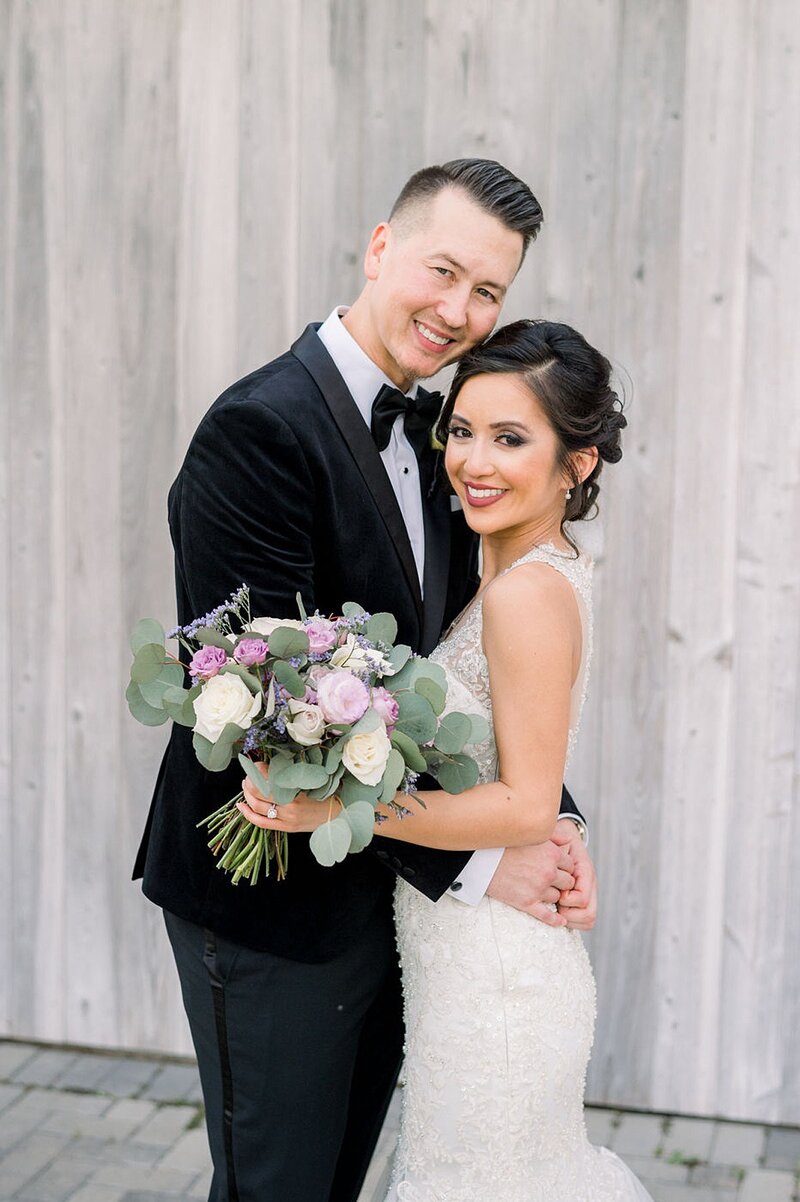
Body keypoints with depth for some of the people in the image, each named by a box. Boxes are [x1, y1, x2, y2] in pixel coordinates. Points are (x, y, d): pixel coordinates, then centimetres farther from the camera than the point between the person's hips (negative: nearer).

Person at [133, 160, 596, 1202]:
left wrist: (553, 817, -9)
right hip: (271, 908, -8)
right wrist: (470, 862, -20)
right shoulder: (261, 427, -21)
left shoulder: (436, 431, 5)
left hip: (388, 888, 8)